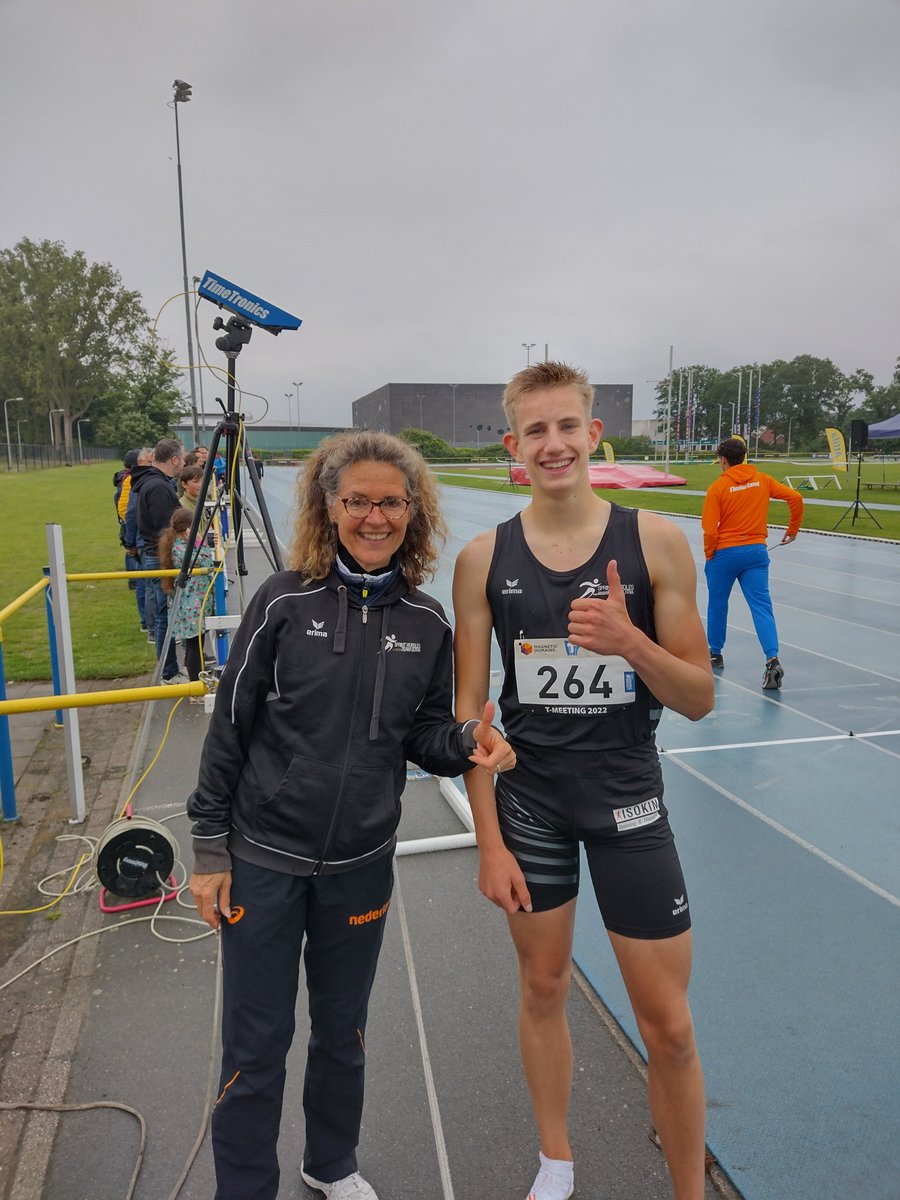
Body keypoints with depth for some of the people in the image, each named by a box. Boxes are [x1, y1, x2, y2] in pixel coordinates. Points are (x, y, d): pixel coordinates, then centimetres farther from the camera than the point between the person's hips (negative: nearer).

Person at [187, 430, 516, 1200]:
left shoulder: (425, 621, -5)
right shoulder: (285, 601, -13)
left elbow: (424, 733, 5)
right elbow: (230, 727, -7)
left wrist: (467, 743, -18)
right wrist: (210, 849, -5)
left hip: (361, 862, 3)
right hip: (264, 857, -2)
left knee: (342, 1030, 22)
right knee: (256, 1044, 11)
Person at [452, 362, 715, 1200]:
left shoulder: (655, 542, -9)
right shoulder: (484, 559, -7)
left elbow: (698, 699, -6)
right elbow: (469, 714, -3)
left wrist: (629, 641, -25)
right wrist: (489, 842, -5)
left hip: (627, 798, -1)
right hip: (527, 800, 1)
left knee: (668, 1026, 8)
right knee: (543, 987, 19)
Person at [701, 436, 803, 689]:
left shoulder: (717, 488, -8)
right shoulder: (762, 480, 3)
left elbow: (710, 530, -12)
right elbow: (795, 498, 1)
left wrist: (709, 555, 3)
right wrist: (793, 530, 12)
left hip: (725, 554, -3)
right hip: (756, 552, 3)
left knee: (717, 604, 16)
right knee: (761, 605, -1)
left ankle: (715, 654, 30)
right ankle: (772, 658, -17)